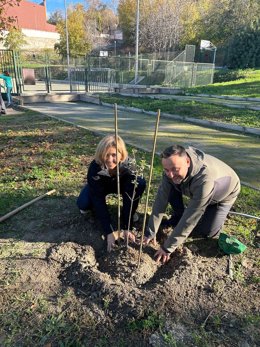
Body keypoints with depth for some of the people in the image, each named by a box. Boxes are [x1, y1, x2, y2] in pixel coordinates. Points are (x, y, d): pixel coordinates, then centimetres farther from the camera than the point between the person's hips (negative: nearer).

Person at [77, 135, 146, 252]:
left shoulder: (128, 165, -35)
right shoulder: (95, 168, -36)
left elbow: (129, 196, -32)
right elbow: (99, 201, -35)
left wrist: (126, 228, -35)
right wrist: (109, 232, -39)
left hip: (120, 184, 1)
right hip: (100, 187, 0)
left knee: (140, 183, -29)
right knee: (82, 204, -27)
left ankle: (130, 214, -4)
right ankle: (92, 207, 10)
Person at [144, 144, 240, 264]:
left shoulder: (205, 179, -46)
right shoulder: (172, 166, -29)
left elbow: (190, 218, -41)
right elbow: (161, 199, -25)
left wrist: (168, 248, -36)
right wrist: (150, 232, -25)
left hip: (224, 193, -4)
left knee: (208, 232, -16)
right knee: (170, 188, -19)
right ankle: (177, 217, 5)